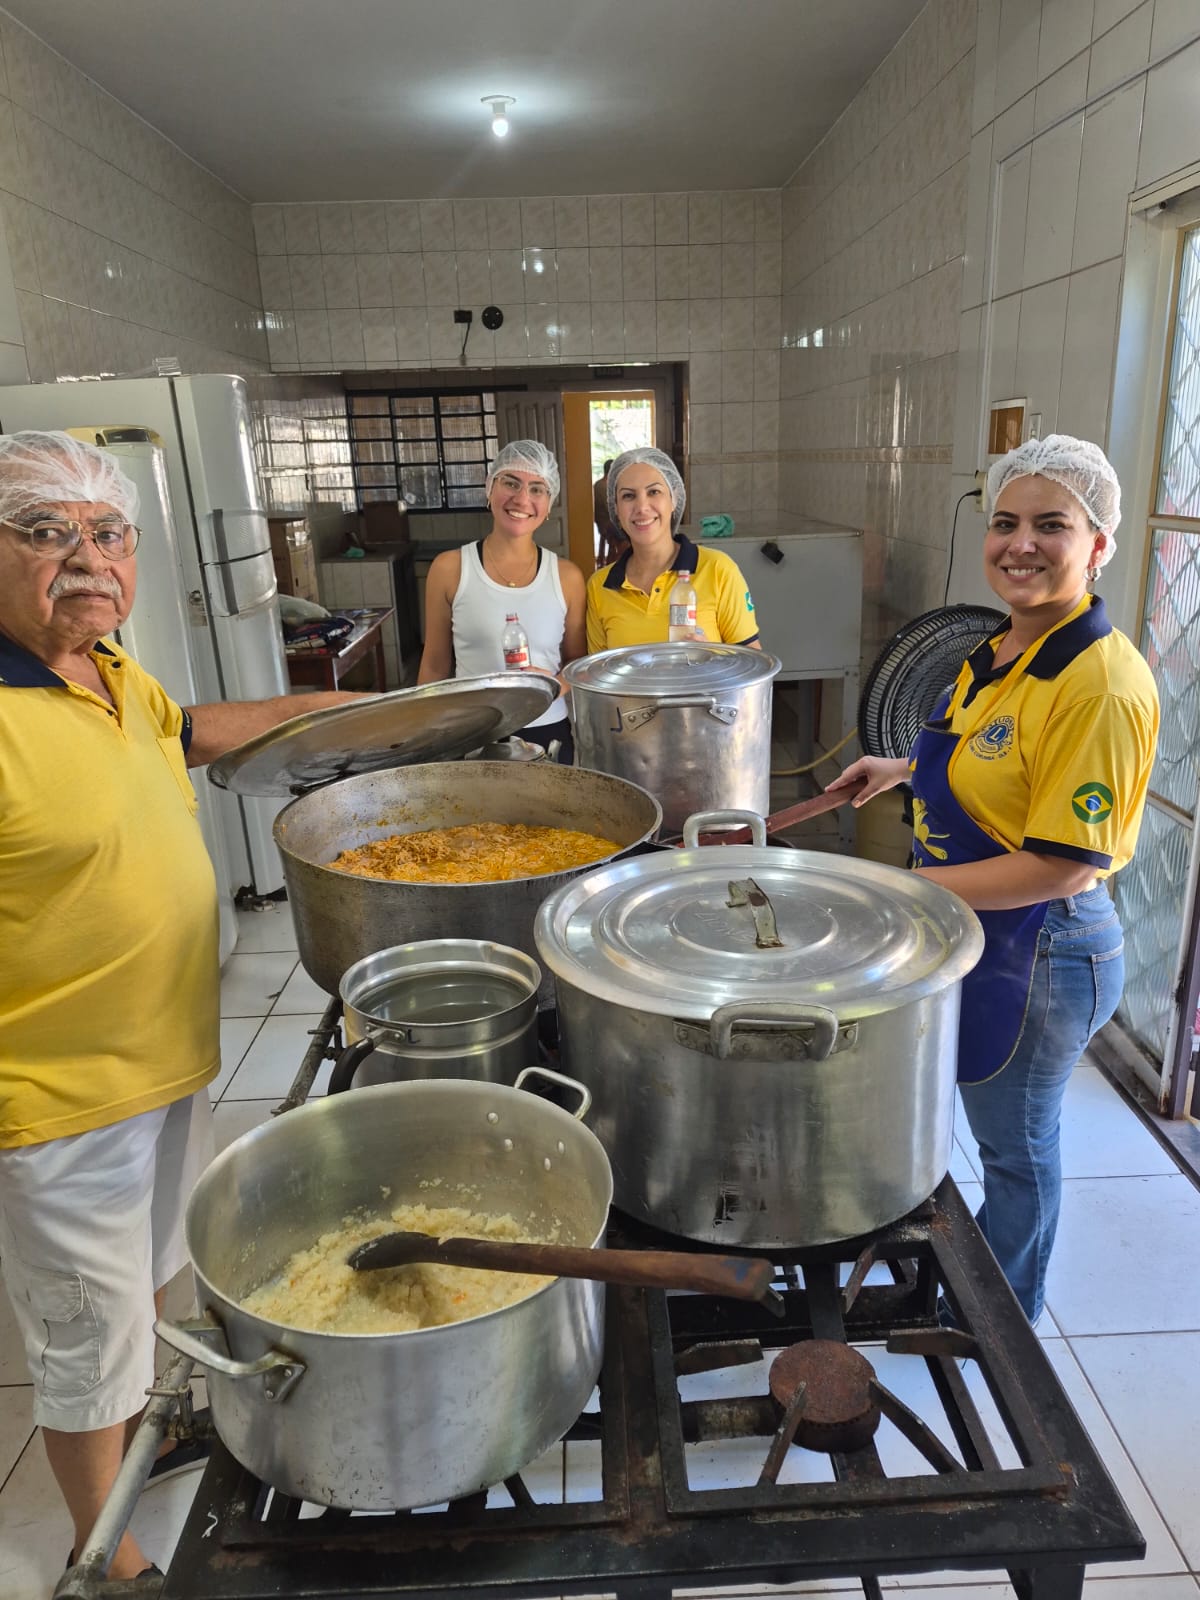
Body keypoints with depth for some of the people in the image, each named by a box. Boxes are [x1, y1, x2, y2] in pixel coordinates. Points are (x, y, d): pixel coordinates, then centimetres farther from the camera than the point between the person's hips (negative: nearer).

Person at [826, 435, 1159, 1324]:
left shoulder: (1103, 683, -26)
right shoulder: (1004, 650, 2)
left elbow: (1063, 866, -27)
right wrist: (908, 771, 8)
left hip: (1041, 952, -8)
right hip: (972, 932, 9)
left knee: (1017, 1149, 14)